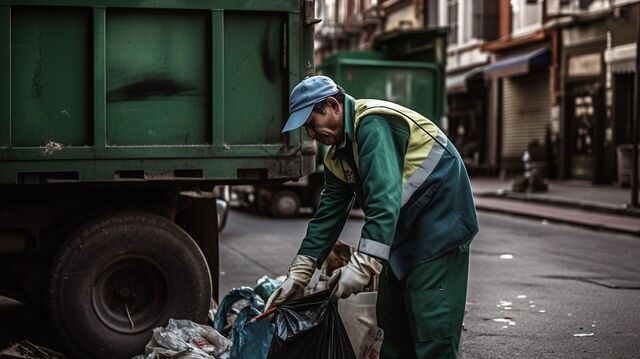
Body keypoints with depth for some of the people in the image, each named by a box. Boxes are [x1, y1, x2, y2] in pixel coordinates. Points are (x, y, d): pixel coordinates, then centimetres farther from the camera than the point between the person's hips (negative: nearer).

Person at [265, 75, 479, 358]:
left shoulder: (372, 123, -21)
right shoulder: (338, 156, 9)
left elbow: (384, 199, -30)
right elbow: (328, 215, 10)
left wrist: (362, 265, -34)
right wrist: (298, 275, 4)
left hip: (438, 226, -10)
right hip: (404, 232, 10)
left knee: (431, 323, -13)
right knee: (392, 319, 12)